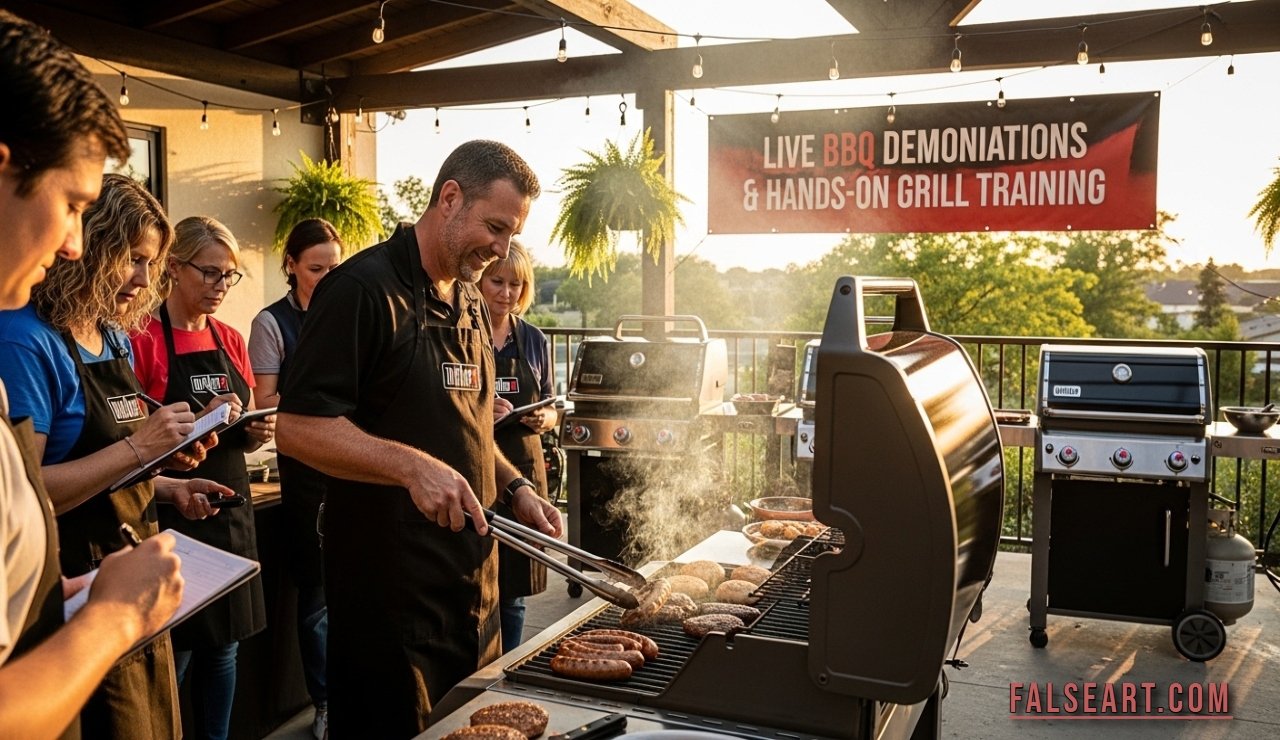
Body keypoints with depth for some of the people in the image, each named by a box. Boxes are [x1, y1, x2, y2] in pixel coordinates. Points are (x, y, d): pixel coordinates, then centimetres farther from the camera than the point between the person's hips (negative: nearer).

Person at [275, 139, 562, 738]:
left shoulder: (470, 302, 12)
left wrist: (514, 487, 8)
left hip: (472, 576, 8)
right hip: (390, 586, -8)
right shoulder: (362, 290, -14)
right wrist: (412, 465, -31)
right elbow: (297, 427, -20)